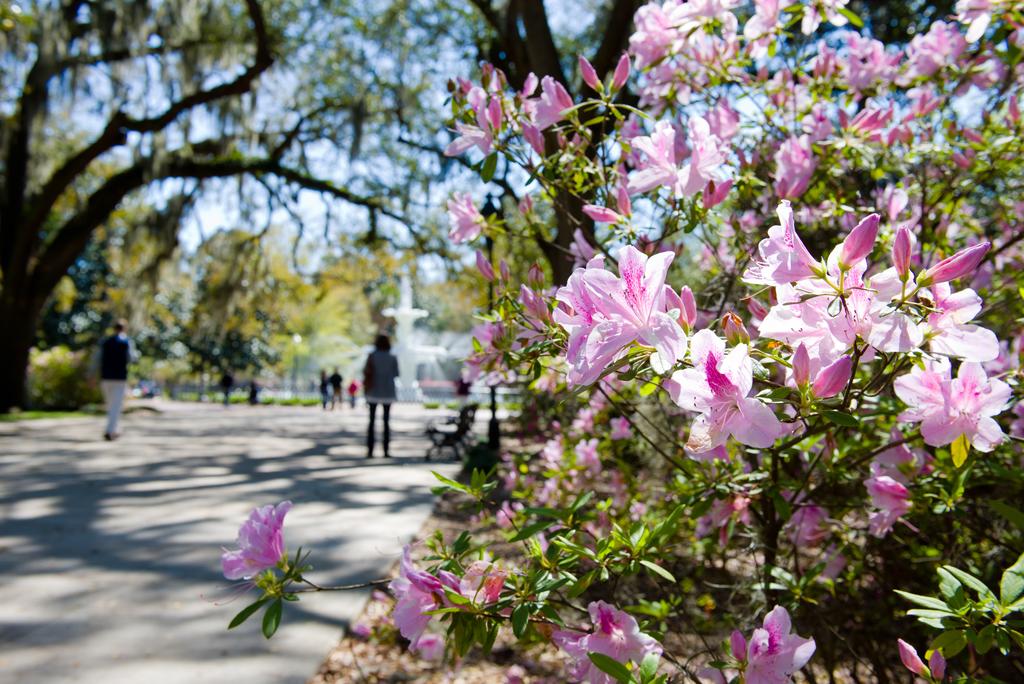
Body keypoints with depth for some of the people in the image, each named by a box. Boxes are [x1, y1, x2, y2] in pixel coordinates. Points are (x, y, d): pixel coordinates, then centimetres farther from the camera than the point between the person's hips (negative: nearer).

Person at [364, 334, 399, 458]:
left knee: (372, 421, 6)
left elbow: (365, 372, -8)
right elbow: (396, 374, 4)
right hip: (388, 393, 0)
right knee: (386, 421, 6)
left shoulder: (372, 356, -5)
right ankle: (386, 450, 1)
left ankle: (370, 450, 0)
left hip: (373, 393, 0)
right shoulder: (392, 358, -4)